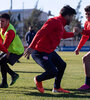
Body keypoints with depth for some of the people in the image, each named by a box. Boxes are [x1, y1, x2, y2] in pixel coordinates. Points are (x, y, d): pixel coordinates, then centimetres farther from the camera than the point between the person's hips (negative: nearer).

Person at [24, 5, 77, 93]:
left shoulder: (60, 24, 14)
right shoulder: (55, 21, -19)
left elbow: (64, 35, 39)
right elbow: (40, 33, -29)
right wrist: (31, 47, -35)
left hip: (50, 51, 11)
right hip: (40, 53, -11)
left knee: (62, 65, 16)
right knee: (53, 72, -16)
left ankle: (57, 88, 28)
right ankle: (38, 80, 14)